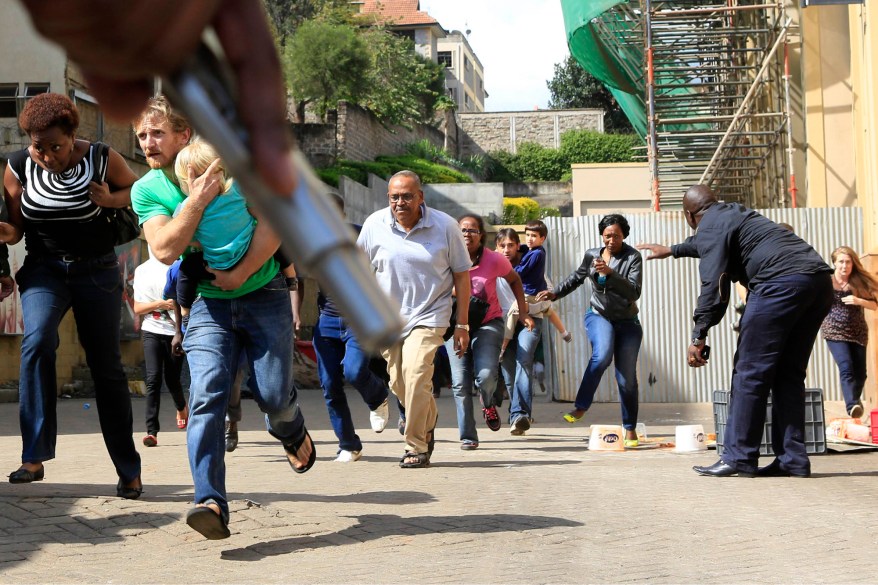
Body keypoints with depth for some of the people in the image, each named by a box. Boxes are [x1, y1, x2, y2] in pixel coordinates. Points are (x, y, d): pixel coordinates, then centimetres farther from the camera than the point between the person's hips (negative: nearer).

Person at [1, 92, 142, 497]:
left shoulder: (102, 159, -11)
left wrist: (111, 199, -16)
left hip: (96, 270, -1)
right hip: (43, 267, 1)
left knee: (106, 365, 2)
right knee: (37, 339, -27)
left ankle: (129, 471, 13)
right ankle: (35, 456, -27)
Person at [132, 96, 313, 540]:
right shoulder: (146, 190, -1)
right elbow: (165, 250, -15)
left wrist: (240, 274, -18)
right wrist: (197, 200, -24)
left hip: (263, 294, -2)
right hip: (208, 304, 2)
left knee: (273, 395, -3)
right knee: (206, 396, -18)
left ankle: (293, 435, 35)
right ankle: (211, 503, -26)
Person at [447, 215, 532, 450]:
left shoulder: (494, 260, -8)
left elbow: (514, 281, 10)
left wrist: (523, 313, 4)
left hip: (488, 323, -1)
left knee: (486, 376, -21)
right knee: (460, 383, -5)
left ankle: (488, 403, 16)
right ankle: (467, 437, 8)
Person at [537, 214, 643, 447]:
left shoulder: (633, 257, -8)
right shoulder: (592, 255, 3)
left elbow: (634, 292, -21)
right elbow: (576, 278, 22)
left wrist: (609, 272, -30)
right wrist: (554, 293, 11)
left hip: (627, 322, 0)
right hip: (599, 316, 1)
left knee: (627, 377, -1)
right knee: (602, 355, -32)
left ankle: (630, 429, 15)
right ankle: (581, 407, -23)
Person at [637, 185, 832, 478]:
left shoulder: (710, 226, 3)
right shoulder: (733, 214, 31)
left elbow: (713, 285, -10)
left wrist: (699, 337, -11)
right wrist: (672, 250, 70)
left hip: (782, 282, -9)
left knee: (750, 372, -4)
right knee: (789, 374, 12)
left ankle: (738, 458, -3)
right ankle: (792, 460, 10)